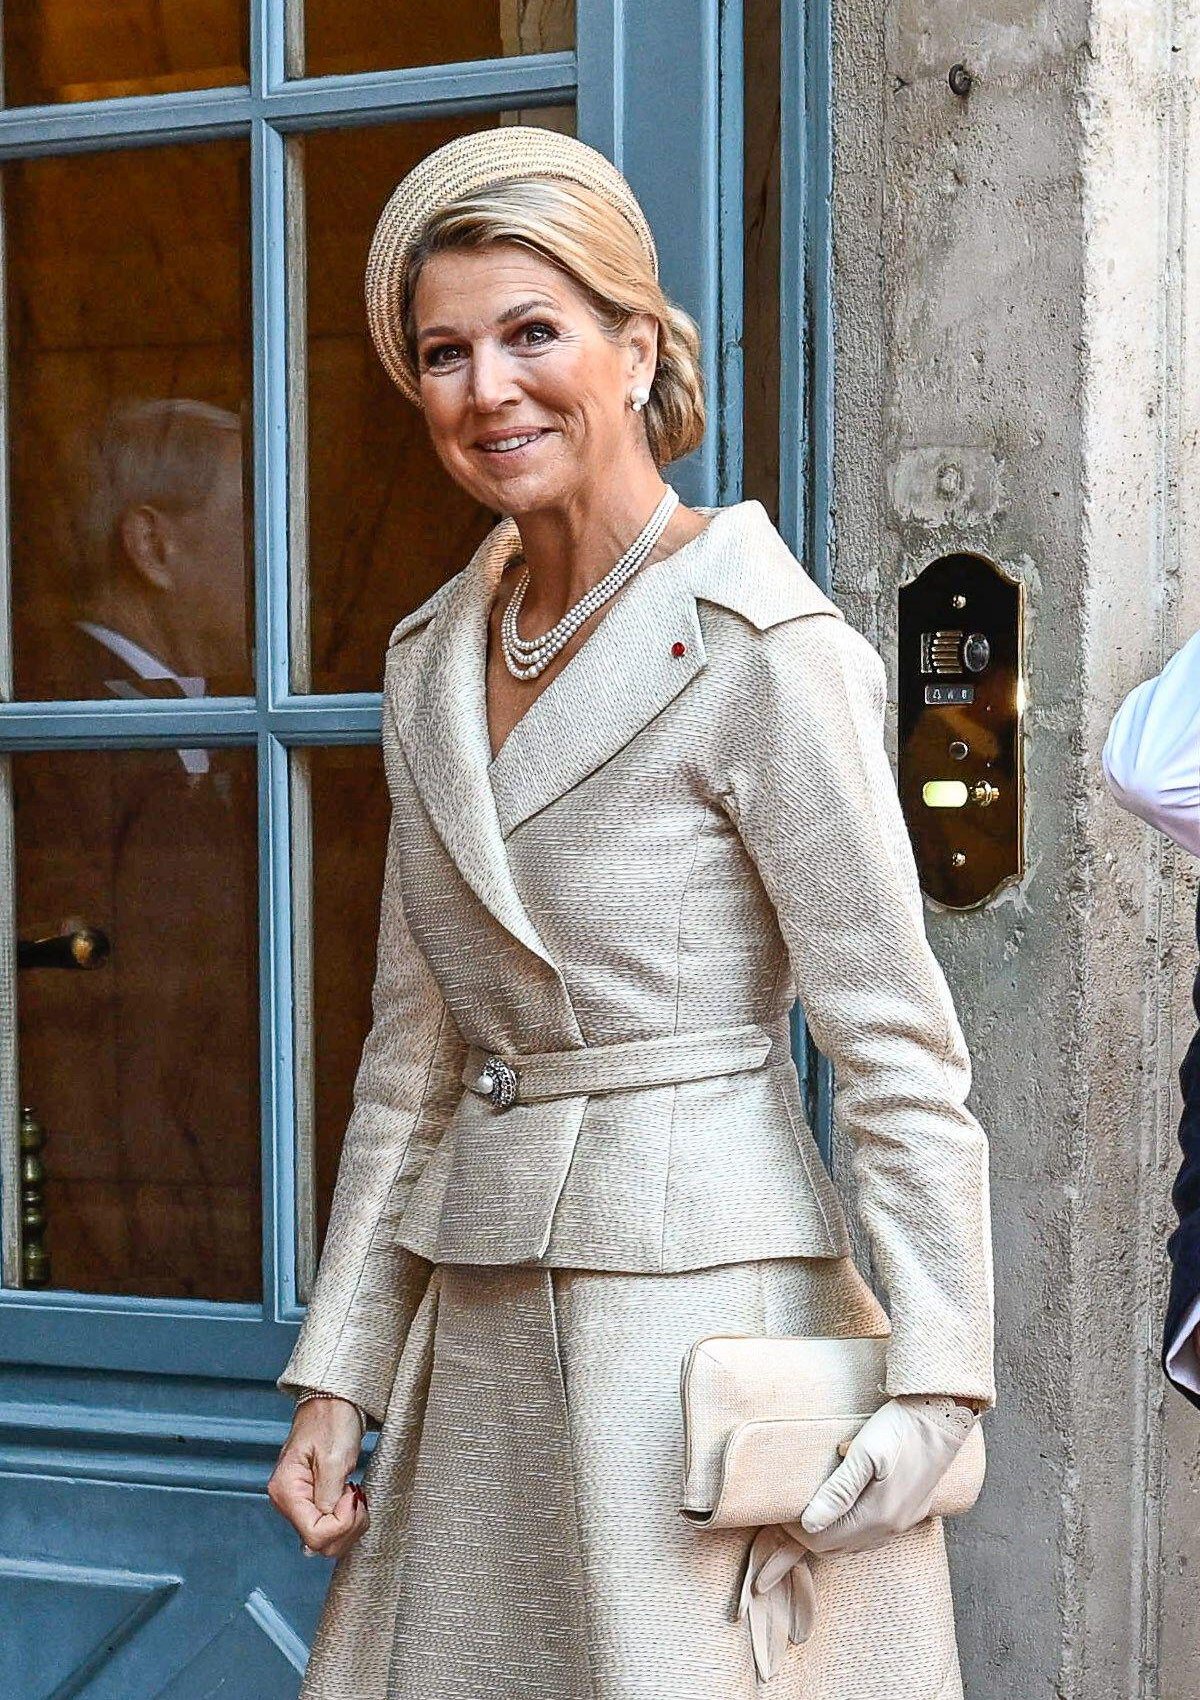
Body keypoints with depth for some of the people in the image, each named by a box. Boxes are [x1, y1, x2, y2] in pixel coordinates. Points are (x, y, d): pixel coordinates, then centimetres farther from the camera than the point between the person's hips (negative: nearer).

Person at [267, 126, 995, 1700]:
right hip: (477, 1323, 7)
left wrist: (933, 1383, -16)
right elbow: (415, 1053, 13)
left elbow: (897, 1045, -12)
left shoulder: (761, 649, -12)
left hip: (699, 1294, -7)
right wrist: (335, 1375, 10)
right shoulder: (435, 656, 9)